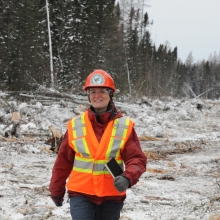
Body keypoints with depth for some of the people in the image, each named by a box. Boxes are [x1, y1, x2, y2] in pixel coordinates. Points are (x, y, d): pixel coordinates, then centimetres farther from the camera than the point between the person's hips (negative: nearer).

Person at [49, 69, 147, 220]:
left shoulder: (124, 126, -4)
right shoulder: (75, 125, -3)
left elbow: (137, 159, -7)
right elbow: (63, 161, 6)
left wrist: (127, 178, -27)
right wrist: (56, 190, 13)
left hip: (112, 197, 1)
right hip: (81, 194, -1)